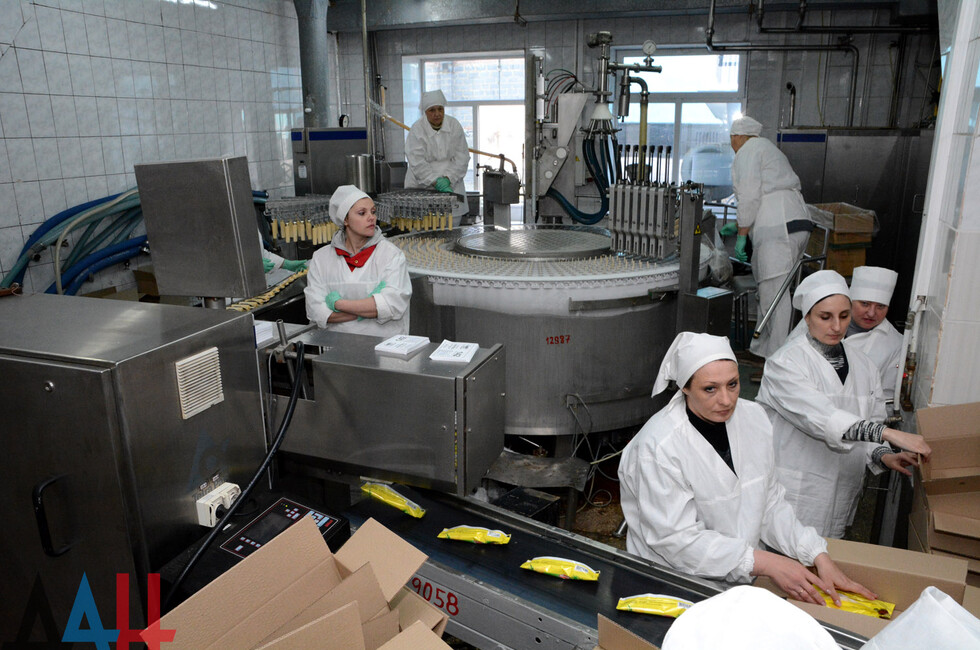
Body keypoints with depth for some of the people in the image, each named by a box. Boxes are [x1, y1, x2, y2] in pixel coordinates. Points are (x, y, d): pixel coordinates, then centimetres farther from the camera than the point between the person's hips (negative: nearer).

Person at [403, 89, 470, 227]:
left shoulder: (454, 125, 2)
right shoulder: (417, 129, -7)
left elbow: (462, 156, 0)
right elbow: (417, 162, -14)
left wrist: (448, 178, -13)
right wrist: (435, 182, -23)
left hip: (451, 183, 3)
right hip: (422, 187, -3)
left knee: (452, 224, -2)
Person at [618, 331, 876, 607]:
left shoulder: (753, 417, -2)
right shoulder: (658, 446, -22)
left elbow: (769, 503, 6)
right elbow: (678, 539, -20)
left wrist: (819, 557, -4)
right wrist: (766, 563, -22)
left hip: (743, 576, 6)